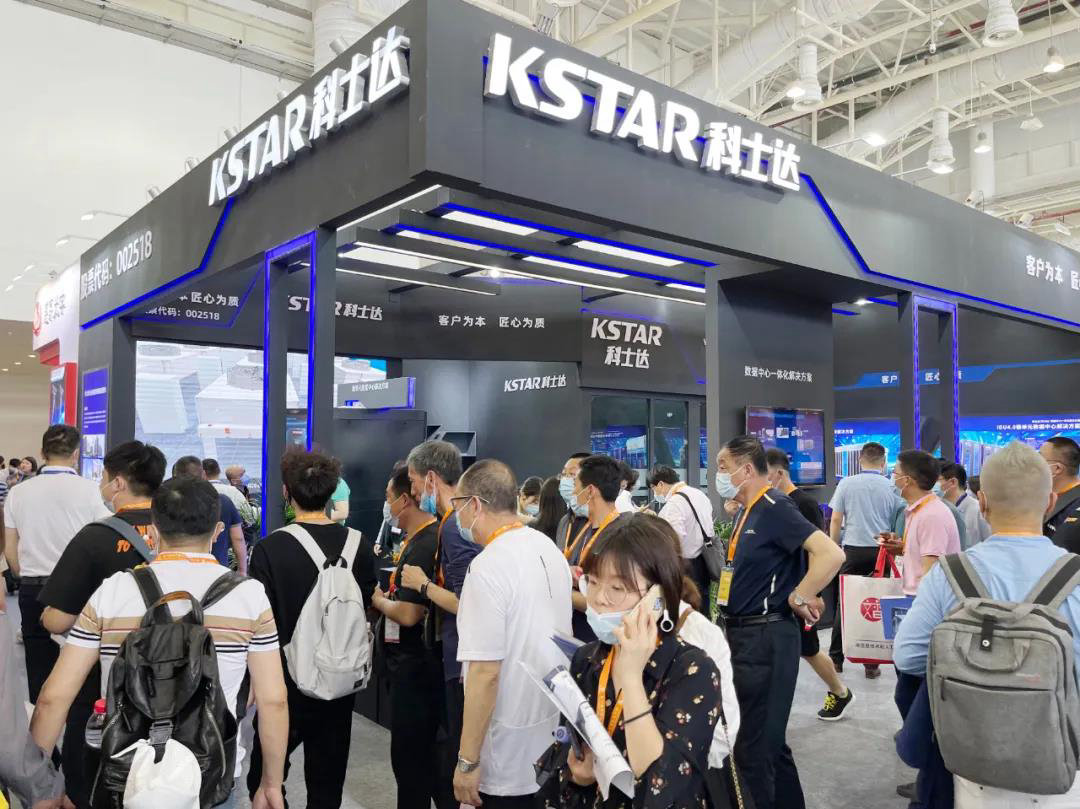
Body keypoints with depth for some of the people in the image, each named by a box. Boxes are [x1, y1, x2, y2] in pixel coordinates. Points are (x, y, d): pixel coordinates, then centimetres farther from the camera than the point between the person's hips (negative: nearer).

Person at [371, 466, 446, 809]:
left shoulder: (422, 545, -22)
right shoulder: (429, 537, 8)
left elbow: (408, 614, -27)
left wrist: (377, 599, -10)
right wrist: (389, 595, 5)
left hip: (415, 664, -10)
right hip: (419, 660, 10)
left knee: (410, 754, 5)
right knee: (425, 748, 21)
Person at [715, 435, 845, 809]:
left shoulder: (773, 508, -16)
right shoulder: (748, 512, 13)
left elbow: (831, 554, -27)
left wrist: (797, 599, -19)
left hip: (766, 636, -10)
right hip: (745, 634, 10)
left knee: (753, 748, -1)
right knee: (768, 740, 20)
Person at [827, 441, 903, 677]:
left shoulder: (846, 484, -1)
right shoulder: (891, 487, 0)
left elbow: (835, 520, 1)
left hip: (853, 551, 0)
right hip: (881, 551, 0)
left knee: (844, 604, 8)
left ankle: (836, 659, 13)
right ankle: (871, 662, 11)